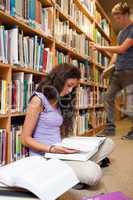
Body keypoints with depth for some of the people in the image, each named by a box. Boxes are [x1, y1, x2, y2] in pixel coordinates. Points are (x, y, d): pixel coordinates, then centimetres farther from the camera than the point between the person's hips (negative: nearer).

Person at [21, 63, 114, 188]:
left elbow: (55, 133, 13)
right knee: (93, 173, -28)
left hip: (59, 152, 9)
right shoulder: (38, 100, -10)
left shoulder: (57, 101, 16)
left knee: (108, 143, 4)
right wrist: (52, 149, -23)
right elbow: (25, 138, -12)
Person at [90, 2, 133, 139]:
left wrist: (100, 48, -13)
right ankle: (110, 127, 6)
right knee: (109, 97, 1)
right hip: (118, 71, 8)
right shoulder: (121, 32, 18)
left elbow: (122, 49, -16)